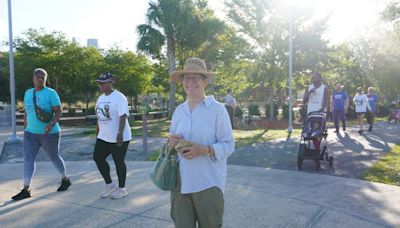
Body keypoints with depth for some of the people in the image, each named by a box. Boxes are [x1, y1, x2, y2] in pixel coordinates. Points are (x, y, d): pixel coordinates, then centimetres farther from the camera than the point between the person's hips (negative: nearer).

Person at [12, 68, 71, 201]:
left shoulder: (51, 93, -10)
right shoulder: (28, 93, 8)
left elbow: (59, 112, -15)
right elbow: (27, 113, 15)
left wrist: (51, 124, -31)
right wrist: (25, 129, 15)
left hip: (49, 134, -5)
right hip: (31, 133, 5)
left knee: (54, 157, 8)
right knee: (28, 159, -1)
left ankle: (65, 180, 30)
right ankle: (26, 190, 4)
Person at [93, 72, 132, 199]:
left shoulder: (118, 97, -14)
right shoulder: (101, 98, 12)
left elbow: (123, 116, -22)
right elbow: (99, 117, 18)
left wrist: (120, 133, -29)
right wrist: (97, 132, 18)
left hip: (118, 138, -8)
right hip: (103, 137, 9)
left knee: (119, 162, 1)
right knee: (97, 158, 7)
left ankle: (121, 188, 18)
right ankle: (109, 184, 22)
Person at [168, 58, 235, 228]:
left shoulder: (218, 109, -7)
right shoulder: (179, 111, 8)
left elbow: (228, 145, -8)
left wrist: (204, 150, -24)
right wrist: (171, 142, -6)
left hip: (208, 184, -4)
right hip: (180, 182, 4)